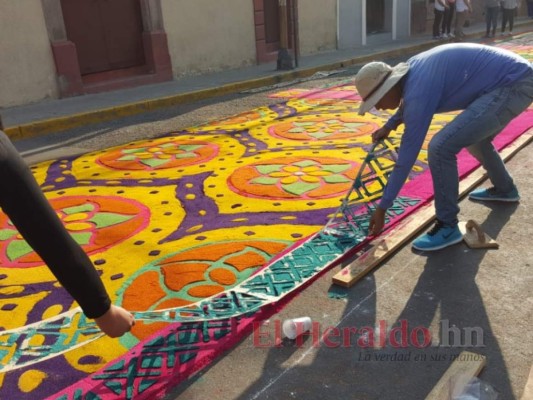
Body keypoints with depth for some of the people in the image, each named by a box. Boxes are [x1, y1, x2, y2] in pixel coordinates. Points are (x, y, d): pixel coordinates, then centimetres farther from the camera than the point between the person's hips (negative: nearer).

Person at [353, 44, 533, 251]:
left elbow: (407, 156, -20)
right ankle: (504, 189, 53)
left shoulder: (419, 92, -23)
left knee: (441, 147, -19)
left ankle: (447, 226, -3)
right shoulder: (412, 69, 4)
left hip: (513, 86, -10)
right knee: (473, 137, 31)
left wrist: (382, 208, -14)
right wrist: (389, 125, 32)